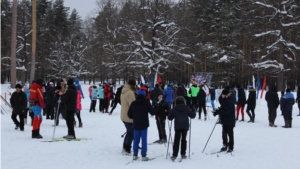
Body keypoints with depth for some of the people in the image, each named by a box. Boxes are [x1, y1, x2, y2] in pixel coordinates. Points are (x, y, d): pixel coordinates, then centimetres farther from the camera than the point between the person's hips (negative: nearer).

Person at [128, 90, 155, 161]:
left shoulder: (133, 103, 1)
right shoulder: (146, 103, -9)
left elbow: (129, 115, 4)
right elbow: (152, 112, -6)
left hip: (136, 125, 3)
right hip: (144, 125, -3)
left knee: (136, 140, 12)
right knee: (144, 140, 0)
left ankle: (135, 155, 14)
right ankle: (143, 156, 0)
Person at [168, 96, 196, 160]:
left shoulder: (174, 109, 0)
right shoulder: (187, 109, 3)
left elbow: (170, 117, 1)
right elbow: (192, 115, 7)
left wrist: (170, 112, 20)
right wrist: (193, 110, 25)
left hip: (177, 127, -1)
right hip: (185, 126, 1)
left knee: (176, 140, -1)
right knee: (183, 140, 11)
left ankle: (174, 155, -6)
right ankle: (183, 154, 11)